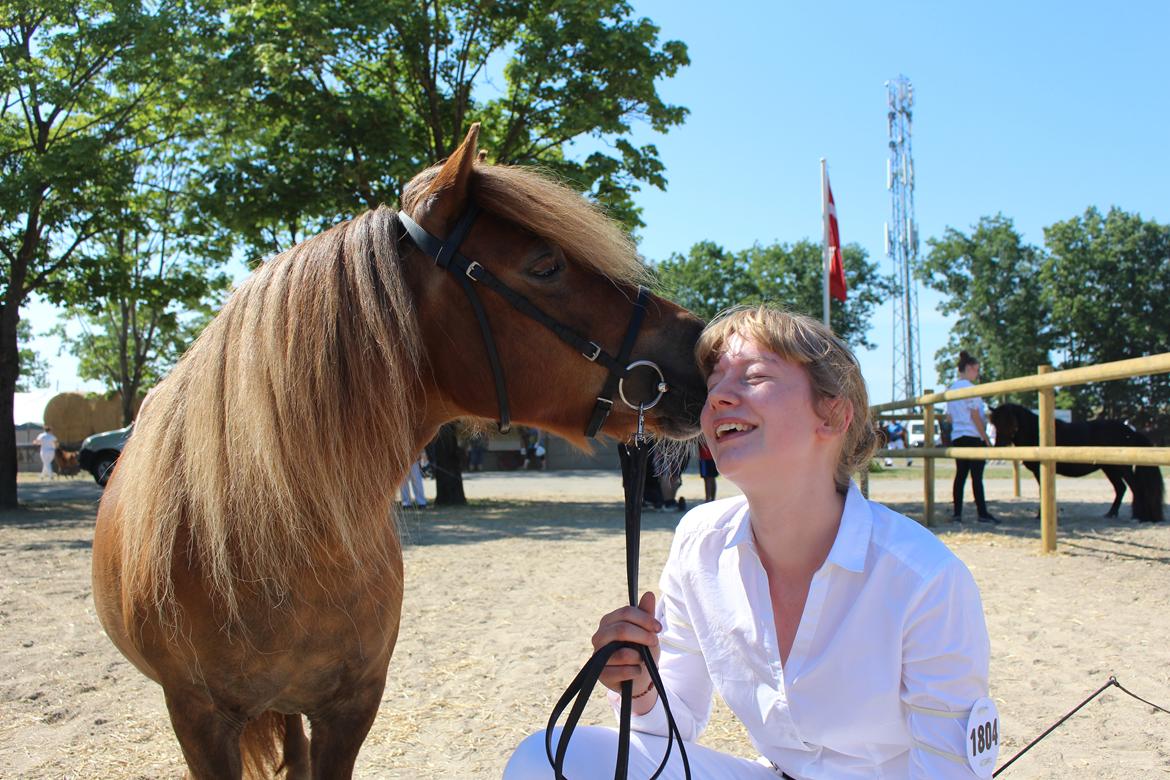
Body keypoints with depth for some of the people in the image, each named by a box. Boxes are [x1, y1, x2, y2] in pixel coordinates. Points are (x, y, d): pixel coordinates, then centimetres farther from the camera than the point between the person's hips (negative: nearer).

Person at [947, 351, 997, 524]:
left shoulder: (951, 388, 14)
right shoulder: (969, 387, -11)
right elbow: (975, 415, -14)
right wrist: (986, 438, -10)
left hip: (956, 437, 8)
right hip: (973, 437, -8)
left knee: (960, 474, 7)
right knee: (976, 475, -4)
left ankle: (957, 513, 6)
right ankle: (982, 513, 0)